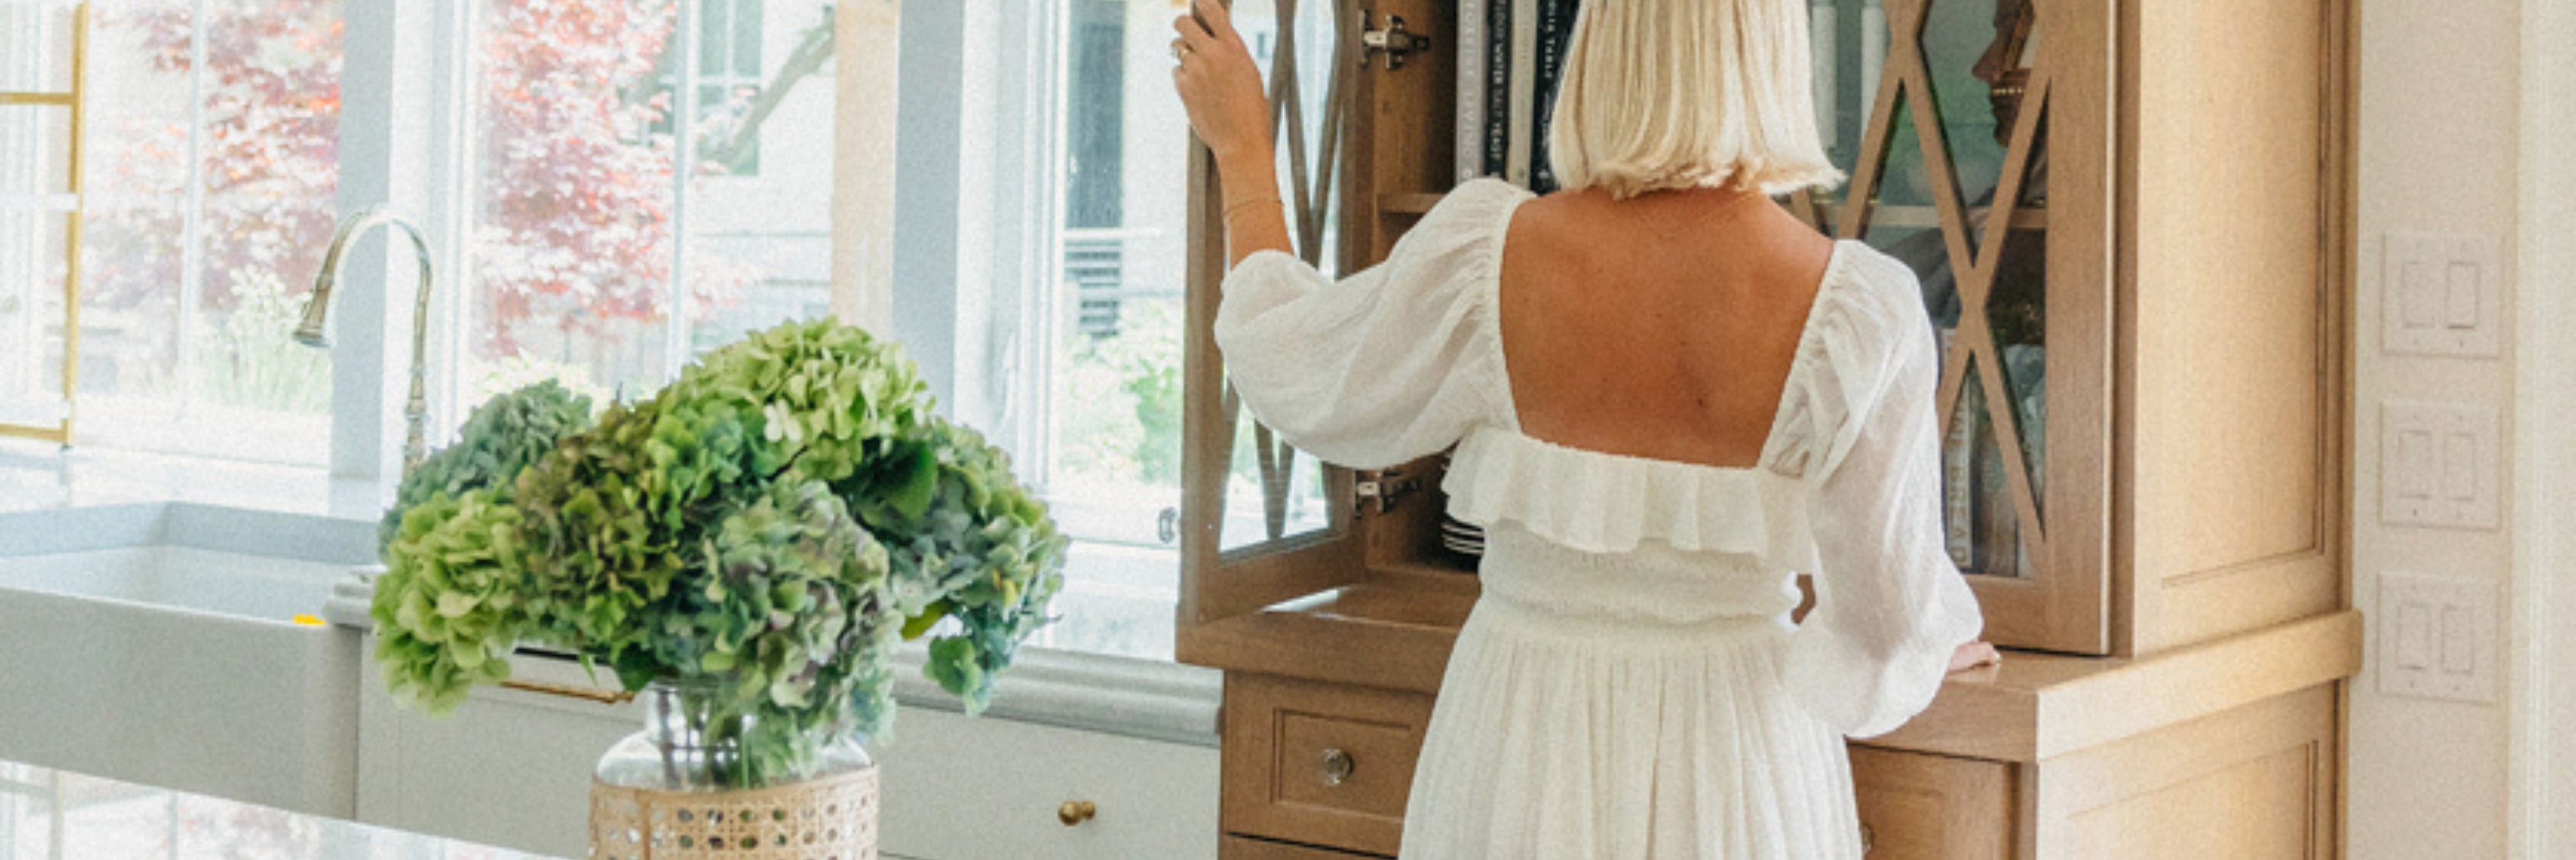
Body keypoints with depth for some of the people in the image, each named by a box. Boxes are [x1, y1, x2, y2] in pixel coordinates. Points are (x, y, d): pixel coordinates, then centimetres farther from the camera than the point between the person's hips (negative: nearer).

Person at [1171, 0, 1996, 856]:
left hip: (1523, 754, 1)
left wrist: (1240, 149, 16)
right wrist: (1942, 637, 14)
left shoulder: (1486, 256, -16)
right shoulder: (1857, 308, -18)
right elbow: (1891, 619, -11)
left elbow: (1300, 378, 4)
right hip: (1733, 767, -1)